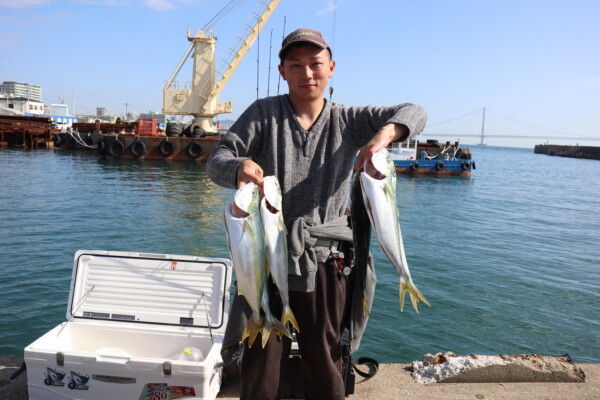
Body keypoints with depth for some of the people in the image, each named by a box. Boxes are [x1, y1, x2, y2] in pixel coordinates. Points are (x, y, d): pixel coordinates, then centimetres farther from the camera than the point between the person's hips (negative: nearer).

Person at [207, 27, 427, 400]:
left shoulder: (348, 121, 6)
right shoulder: (263, 113, 3)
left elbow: (415, 113, -1)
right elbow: (217, 161, -4)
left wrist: (385, 133, -24)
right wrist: (239, 167, -30)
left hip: (325, 262, 1)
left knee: (325, 368, 14)